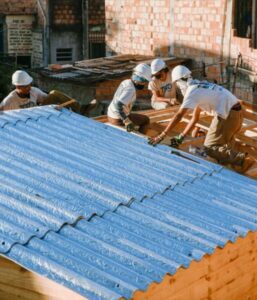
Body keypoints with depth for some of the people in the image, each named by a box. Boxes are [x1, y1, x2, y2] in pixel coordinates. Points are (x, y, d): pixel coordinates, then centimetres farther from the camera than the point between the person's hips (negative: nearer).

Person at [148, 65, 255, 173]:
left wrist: (161, 136, -16)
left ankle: (241, 159, -13)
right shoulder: (199, 86, 21)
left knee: (209, 148, -2)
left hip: (227, 115, -9)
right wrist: (181, 137, 17)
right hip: (237, 112, 9)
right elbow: (195, 118, 21)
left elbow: (179, 115, -17)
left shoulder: (192, 91, -8)